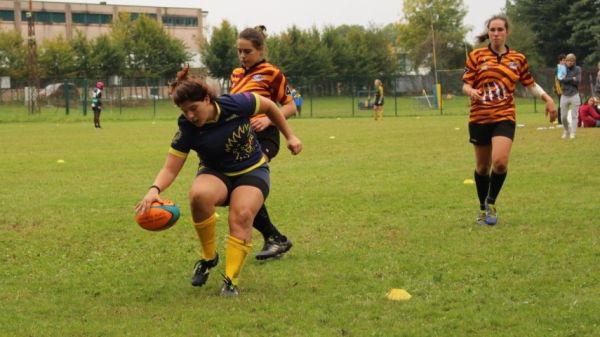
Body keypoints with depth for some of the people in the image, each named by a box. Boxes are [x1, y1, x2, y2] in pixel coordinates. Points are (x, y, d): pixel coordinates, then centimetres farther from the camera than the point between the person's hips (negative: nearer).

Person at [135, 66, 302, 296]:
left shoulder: (236, 105, -22)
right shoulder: (187, 129, -19)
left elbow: (268, 106, -2)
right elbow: (170, 168, -19)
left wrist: (289, 136, 4)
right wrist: (155, 189, -40)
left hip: (252, 171, -1)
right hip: (216, 173, 1)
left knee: (241, 216, -30)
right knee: (199, 195, -34)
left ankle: (231, 280, -18)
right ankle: (208, 257, -13)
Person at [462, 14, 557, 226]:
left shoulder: (518, 58, 6)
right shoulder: (476, 56, 1)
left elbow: (530, 84, 17)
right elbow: (466, 85, 1)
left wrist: (548, 99, 3)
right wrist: (471, 91, -22)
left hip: (504, 117, 0)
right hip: (479, 118, 0)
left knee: (500, 161, -20)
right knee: (483, 166, 10)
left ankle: (491, 203, 4)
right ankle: (483, 209, 29)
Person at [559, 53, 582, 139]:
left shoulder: (577, 69, 1)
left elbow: (578, 81, -11)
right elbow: (561, 79, -12)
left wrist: (567, 79, -9)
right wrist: (572, 79, -12)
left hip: (574, 95, -2)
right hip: (564, 95, 2)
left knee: (574, 116, -4)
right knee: (563, 117, 5)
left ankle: (572, 133, 0)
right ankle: (567, 130, 27)